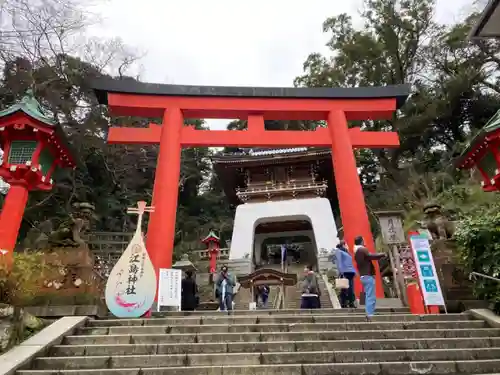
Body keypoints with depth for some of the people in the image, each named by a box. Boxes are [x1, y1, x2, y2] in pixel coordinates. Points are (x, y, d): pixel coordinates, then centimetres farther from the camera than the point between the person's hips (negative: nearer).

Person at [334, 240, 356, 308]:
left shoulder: (347, 252, 27)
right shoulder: (338, 251, 3)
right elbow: (339, 262, -8)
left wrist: (354, 271, 15)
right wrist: (341, 272, -17)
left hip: (350, 272, 8)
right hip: (344, 272, -8)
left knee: (351, 289, 4)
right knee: (344, 289, -10)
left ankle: (351, 303, 6)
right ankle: (343, 304, -9)